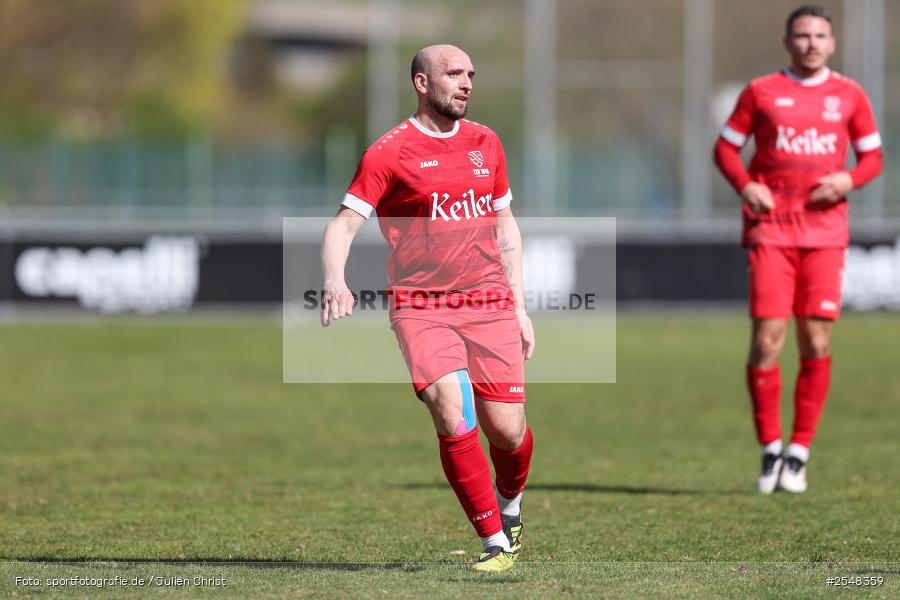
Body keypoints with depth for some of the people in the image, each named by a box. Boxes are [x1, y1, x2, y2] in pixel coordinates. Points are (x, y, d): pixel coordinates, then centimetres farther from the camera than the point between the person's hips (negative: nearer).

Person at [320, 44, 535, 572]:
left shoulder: (485, 143, 14)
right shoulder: (389, 153, -2)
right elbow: (344, 225, -7)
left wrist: (519, 307, 17)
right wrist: (335, 281, -26)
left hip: (489, 306, 4)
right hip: (421, 308, -4)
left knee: (507, 431, -2)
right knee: (453, 417, -21)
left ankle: (510, 507, 32)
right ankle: (496, 542, -10)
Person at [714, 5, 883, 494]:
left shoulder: (849, 96, 9)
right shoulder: (760, 92, 6)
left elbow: (872, 157, 14)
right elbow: (726, 147, 10)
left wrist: (848, 180, -7)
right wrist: (745, 185, -9)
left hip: (825, 230, 1)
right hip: (770, 229, -1)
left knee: (816, 343, -4)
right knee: (766, 340, -8)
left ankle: (799, 453, 6)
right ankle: (770, 449, 5)